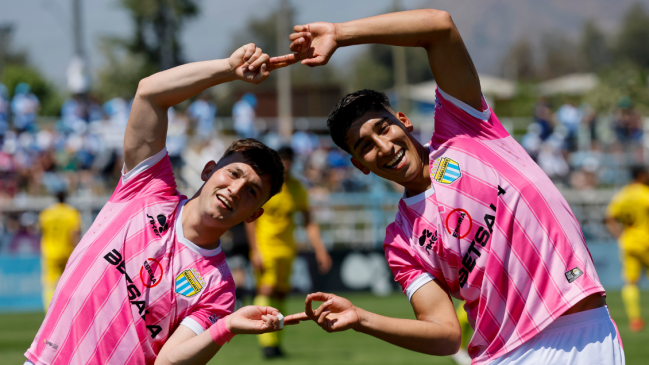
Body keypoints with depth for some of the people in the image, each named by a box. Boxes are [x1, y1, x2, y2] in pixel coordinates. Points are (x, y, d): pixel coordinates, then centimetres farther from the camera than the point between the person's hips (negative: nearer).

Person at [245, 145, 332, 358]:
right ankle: (267, 342, -18)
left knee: (281, 293, 3)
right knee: (266, 290, -16)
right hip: (264, 247, -4)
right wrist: (255, 251, -12)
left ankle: (275, 343, 8)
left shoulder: (297, 189, 5)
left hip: (286, 249, 4)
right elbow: (250, 220, -6)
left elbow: (309, 223, 10)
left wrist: (320, 251, 2)